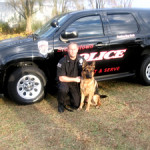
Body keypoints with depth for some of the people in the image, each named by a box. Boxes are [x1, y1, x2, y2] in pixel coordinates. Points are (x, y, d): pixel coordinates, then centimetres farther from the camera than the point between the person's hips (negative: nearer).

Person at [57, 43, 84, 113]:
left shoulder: (81, 59, -7)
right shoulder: (63, 61, -18)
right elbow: (61, 78, -18)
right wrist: (75, 79, -17)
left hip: (76, 84, 3)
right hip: (65, 81, -3)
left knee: (76, 105, -5)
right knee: (63, 89, -38)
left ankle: (70, 94, 28)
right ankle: (61, 104, -7)